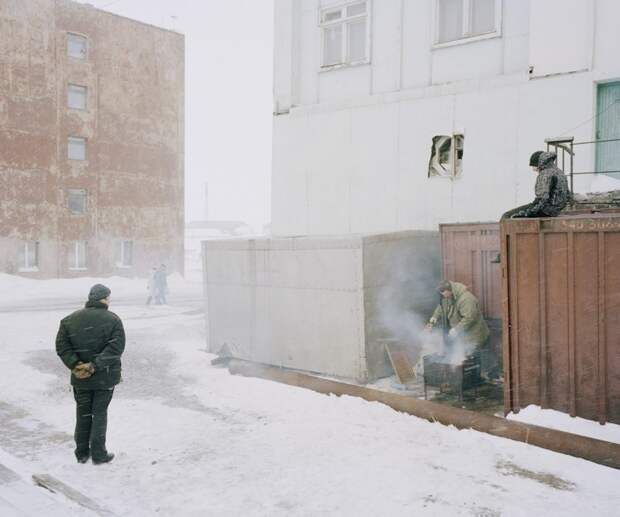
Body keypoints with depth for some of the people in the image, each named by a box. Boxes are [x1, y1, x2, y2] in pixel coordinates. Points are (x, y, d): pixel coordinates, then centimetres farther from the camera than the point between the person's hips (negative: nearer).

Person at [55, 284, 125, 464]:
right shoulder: (113, 320, -10)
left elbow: (62, 346, -7)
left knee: (83, 414, 17)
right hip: (105, 377, -3)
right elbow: (116, 347, -21)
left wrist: (75, 364, -12)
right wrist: (96, 365, -20)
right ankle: (98, 454, 14)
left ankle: (82, 453, 26)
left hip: (80, 378, 3)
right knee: (100, 414, 9)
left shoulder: (70, 319, 1)